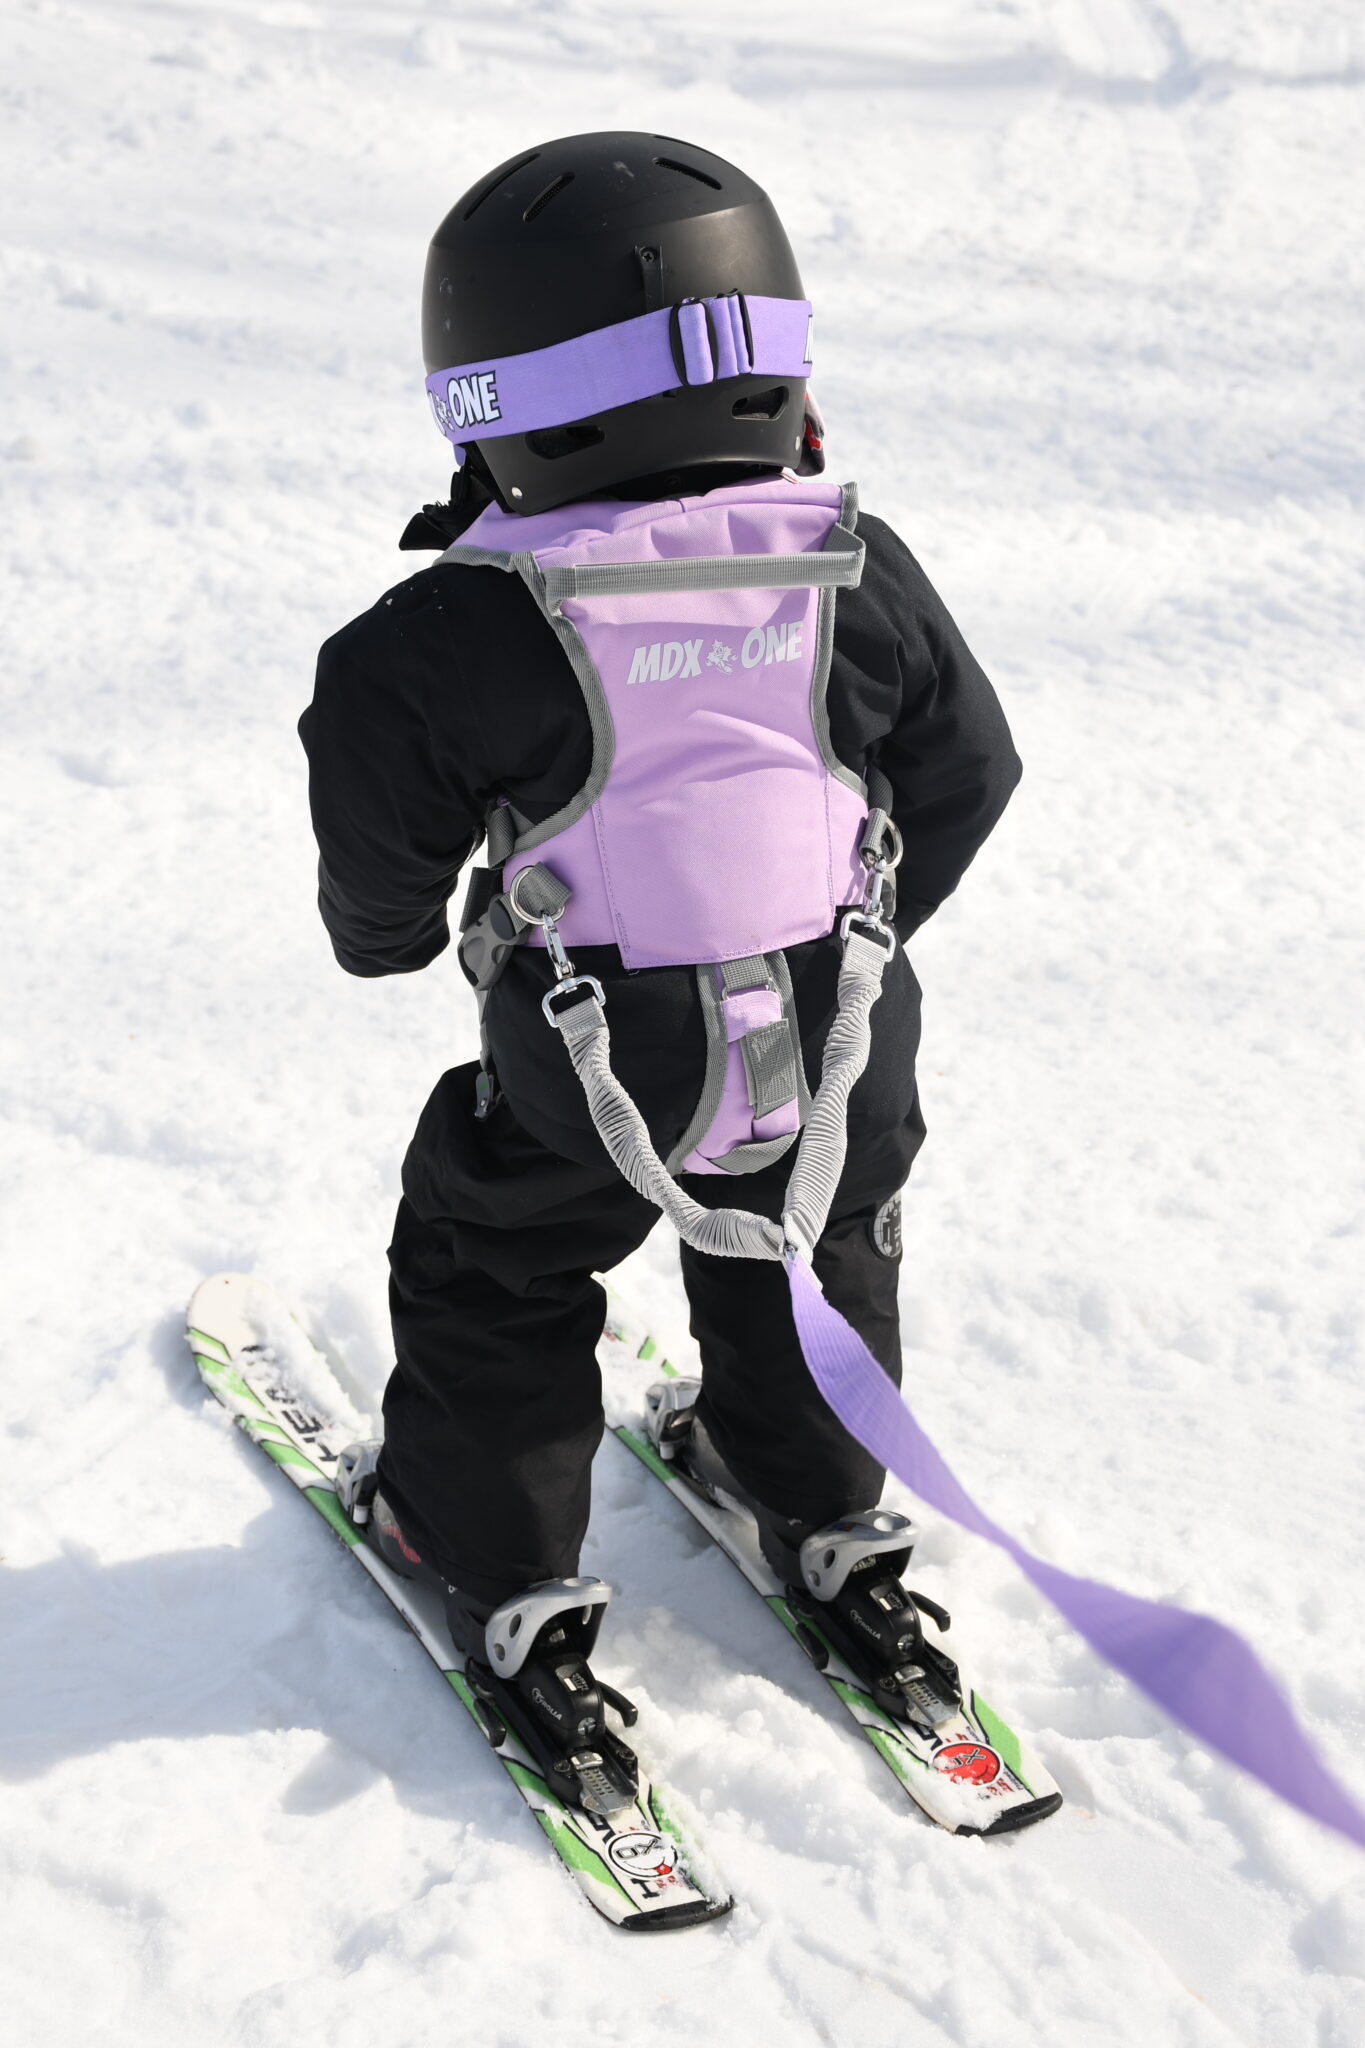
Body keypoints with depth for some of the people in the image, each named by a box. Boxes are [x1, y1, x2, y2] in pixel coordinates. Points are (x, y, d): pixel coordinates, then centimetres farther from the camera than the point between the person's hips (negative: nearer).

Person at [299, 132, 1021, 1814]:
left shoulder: (456, 643, -21)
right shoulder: (859, 576, -9)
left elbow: (382, 844, -7)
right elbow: (964, 775, 5)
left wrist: (383, 936, 17)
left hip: (587, 1089, -3)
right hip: (841, 1061, 4)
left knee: (491, 1282, 22)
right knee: (805, 1263, 31)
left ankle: (499, 1570, 30)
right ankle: (827, 1518, 46)